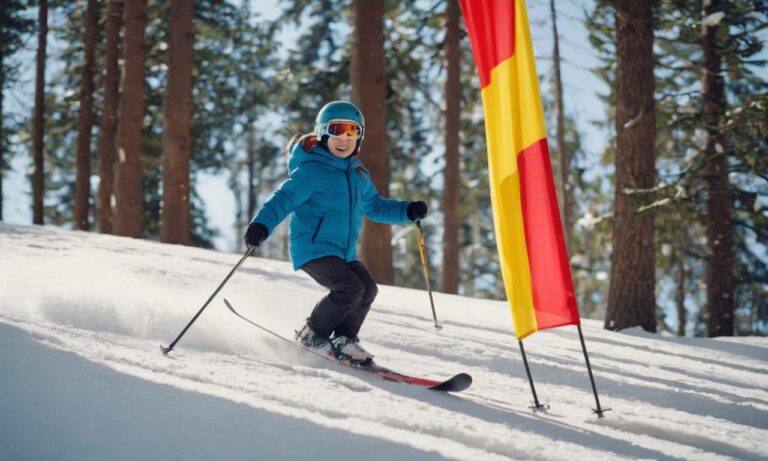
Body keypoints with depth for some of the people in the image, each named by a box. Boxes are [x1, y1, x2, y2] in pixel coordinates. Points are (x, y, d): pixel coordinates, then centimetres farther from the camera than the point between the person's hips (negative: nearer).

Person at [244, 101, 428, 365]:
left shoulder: (358, 173, 15)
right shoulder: (312, 170, -10)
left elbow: (374, 206, 27)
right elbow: (284, 199, -19)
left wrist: (407, 211, 13)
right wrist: (262, 225, -36)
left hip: (344, 253, 8)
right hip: (312, 248, -8)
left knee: (367, 289, -4)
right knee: (350, 288, -21)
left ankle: (343, 339, 15)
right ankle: (312, 335, -2)